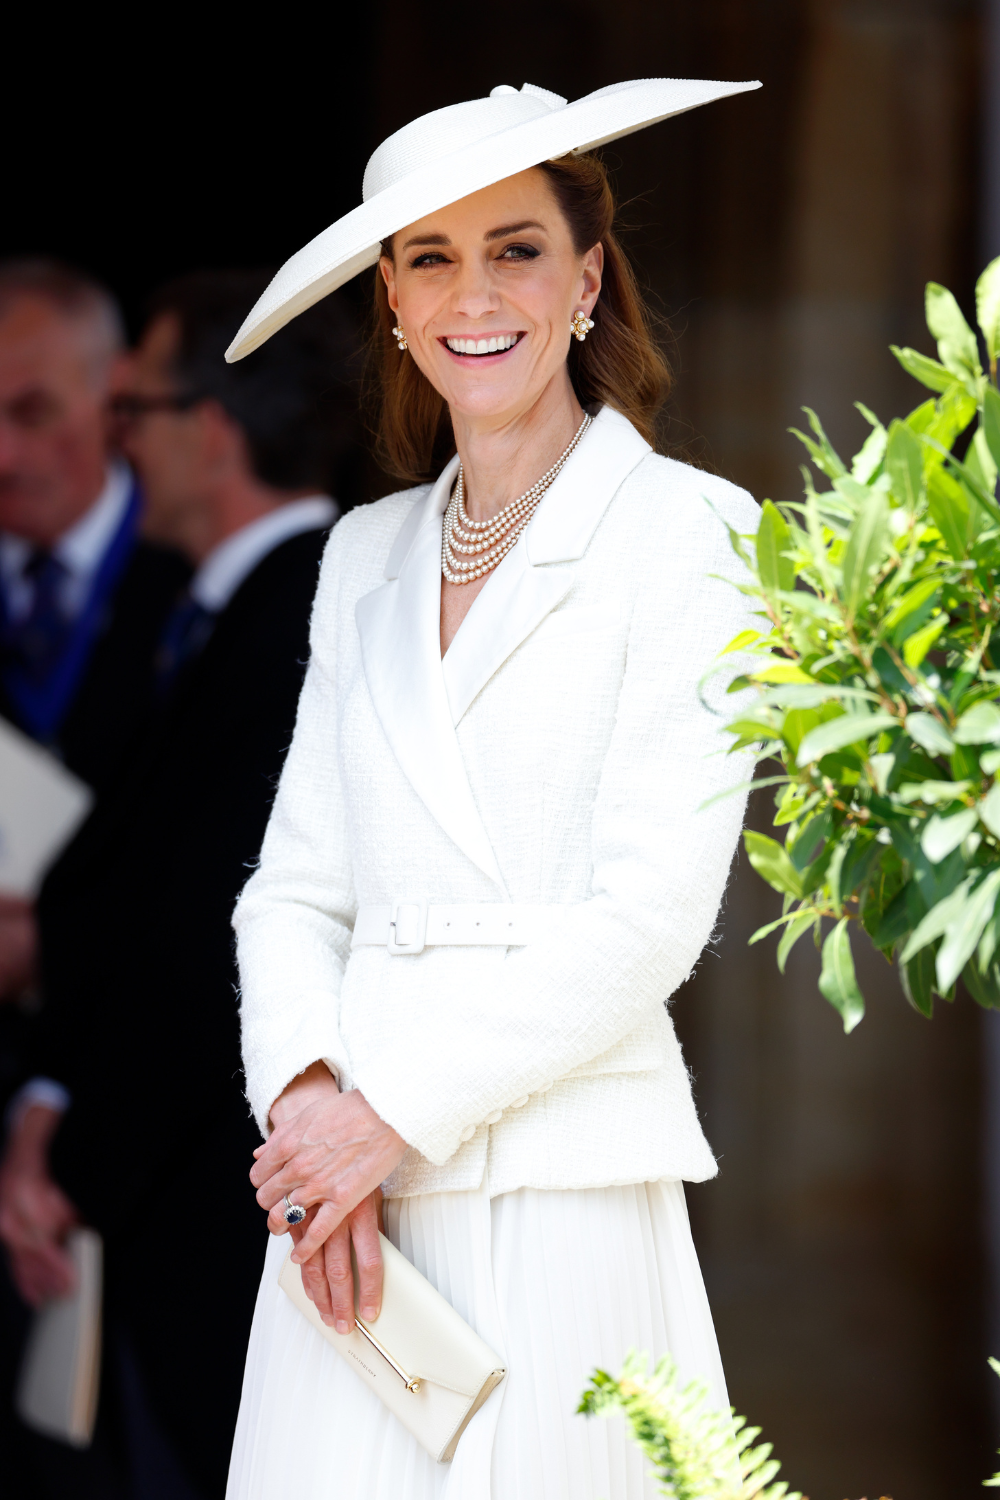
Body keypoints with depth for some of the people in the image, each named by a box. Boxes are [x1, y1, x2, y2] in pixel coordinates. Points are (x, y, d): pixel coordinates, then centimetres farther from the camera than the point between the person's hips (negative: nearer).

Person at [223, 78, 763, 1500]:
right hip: (351, 1187, 4)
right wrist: (303, 1096, -8)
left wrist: (398, 1111, -11)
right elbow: (296, 886, 12)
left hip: (566, 1190, -4)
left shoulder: (684, 530, -1)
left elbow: (653, 911, -9)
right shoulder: (367, 554, 16)